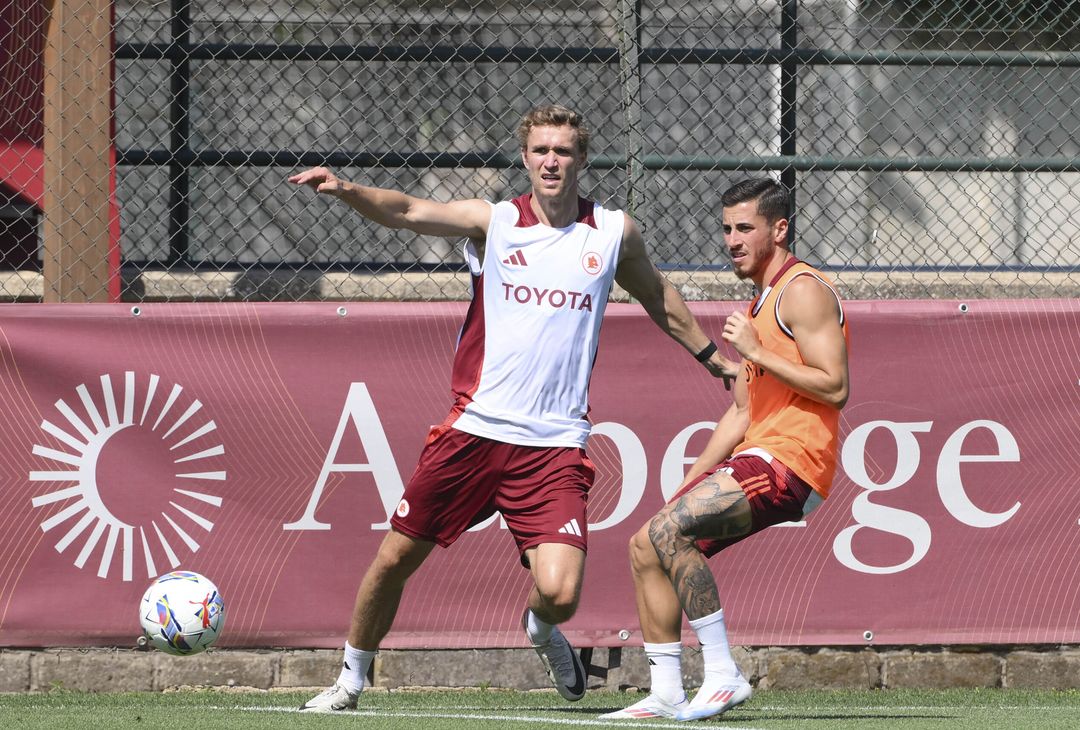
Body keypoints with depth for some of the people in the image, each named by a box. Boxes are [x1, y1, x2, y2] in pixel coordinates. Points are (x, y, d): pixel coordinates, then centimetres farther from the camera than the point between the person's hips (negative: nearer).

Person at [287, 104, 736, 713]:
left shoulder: (615, 233, 6)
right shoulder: (493, 222, 1)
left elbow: (660, 299, 25)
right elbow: (408, 212, -13)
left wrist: (715, 358, 35)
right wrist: (345, 190, -32)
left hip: (555, 446, 0)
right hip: (475, 431, 0)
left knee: (559, 594, -15)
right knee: (395, 559, 5)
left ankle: (542, 630, 23)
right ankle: (351, 681, 28)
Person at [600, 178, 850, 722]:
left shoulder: (804, 291, -8)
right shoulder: (761, 304, 23)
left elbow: (834, 387, -18)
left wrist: (756, 353, -17)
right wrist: (687, 487, 17)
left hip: (790, 462, -10)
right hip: (758, 457, 10)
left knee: (667, 531, -23)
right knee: (646, 547, 7)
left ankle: (722, 673, -20)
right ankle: (666, 694, 6)